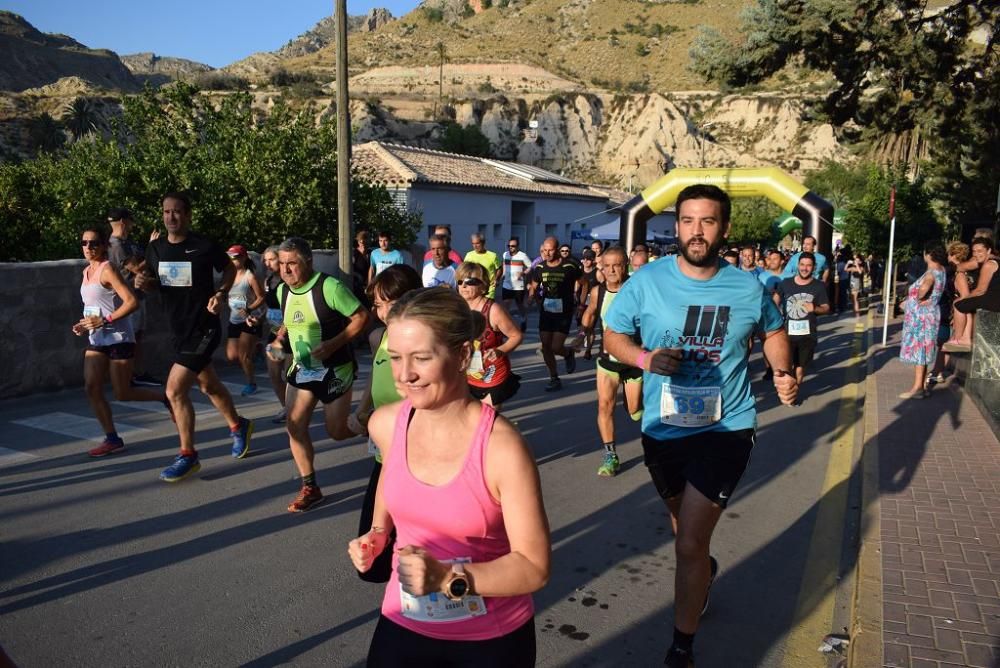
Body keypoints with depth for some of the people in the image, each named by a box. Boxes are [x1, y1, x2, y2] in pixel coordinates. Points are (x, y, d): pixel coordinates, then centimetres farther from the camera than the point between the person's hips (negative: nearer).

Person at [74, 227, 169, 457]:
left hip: (119, 340, -8)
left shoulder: (108, 270, -12)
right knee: (92, 388, -3)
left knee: (123, 394, -2)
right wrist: (84, 325, 8)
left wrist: (104, 321, -23)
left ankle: (164, 397, 23)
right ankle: (112, 439, 6)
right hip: (97, 341, 8)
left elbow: (132, 302, -22)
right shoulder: (87, 271, 13)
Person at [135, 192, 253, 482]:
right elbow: (156, 285, 14)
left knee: (175, 390, -11)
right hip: (178, 328, 7)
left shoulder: (204, 246, -14)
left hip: (203, 328, -6)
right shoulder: (155, 248, 1)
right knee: (209, 385, 21)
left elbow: (230, 269, 3)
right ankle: (238, 426, 45)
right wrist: (144, 282, -9)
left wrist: (220, 294, -12)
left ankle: (188, 456, 4)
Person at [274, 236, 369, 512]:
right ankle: (310, 487, 10)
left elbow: (361, 316, -20)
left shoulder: (329, 287, -20)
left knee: (337, 432, 3)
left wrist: (334, 344, -27)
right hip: (301, 370, 6)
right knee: (295, 427, -3)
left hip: (334, 370, -6)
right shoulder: (282, 291, 2)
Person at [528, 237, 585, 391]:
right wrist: (532, 295, -4)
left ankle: (569, 353, 27)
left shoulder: (568, 267, -12)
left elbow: (581, 283, 1)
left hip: (564, 313, -4)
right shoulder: (540, 267, -1)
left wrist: (577, 300, 0)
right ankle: (554, 379, 21)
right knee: (545, 347, 6)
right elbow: (533, 286, 12)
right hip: (546, 312, 4)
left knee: (556, 347, -10)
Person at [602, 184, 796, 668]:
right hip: (662, 429, 2)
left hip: (725, 429, -2)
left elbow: (772, 331, 13)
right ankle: (703, 570, 60)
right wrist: (643, 358, -22)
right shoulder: (647, 281, -10)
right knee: (684, 522, 26)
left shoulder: (747, 288, -6)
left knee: (689, 545, -8)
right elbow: (612, 335, -1)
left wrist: (782, 371, -6)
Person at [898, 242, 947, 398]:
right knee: (921, 351, 13)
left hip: (922, 316, -9)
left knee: (919, 350, -6)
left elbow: (924, 287, -38)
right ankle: (919, 387, 18)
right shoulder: (940, 269, 8)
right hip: (923, 316, 9)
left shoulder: (932, 272, -21)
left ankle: (917, 388, -4)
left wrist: (919, 297, -17)